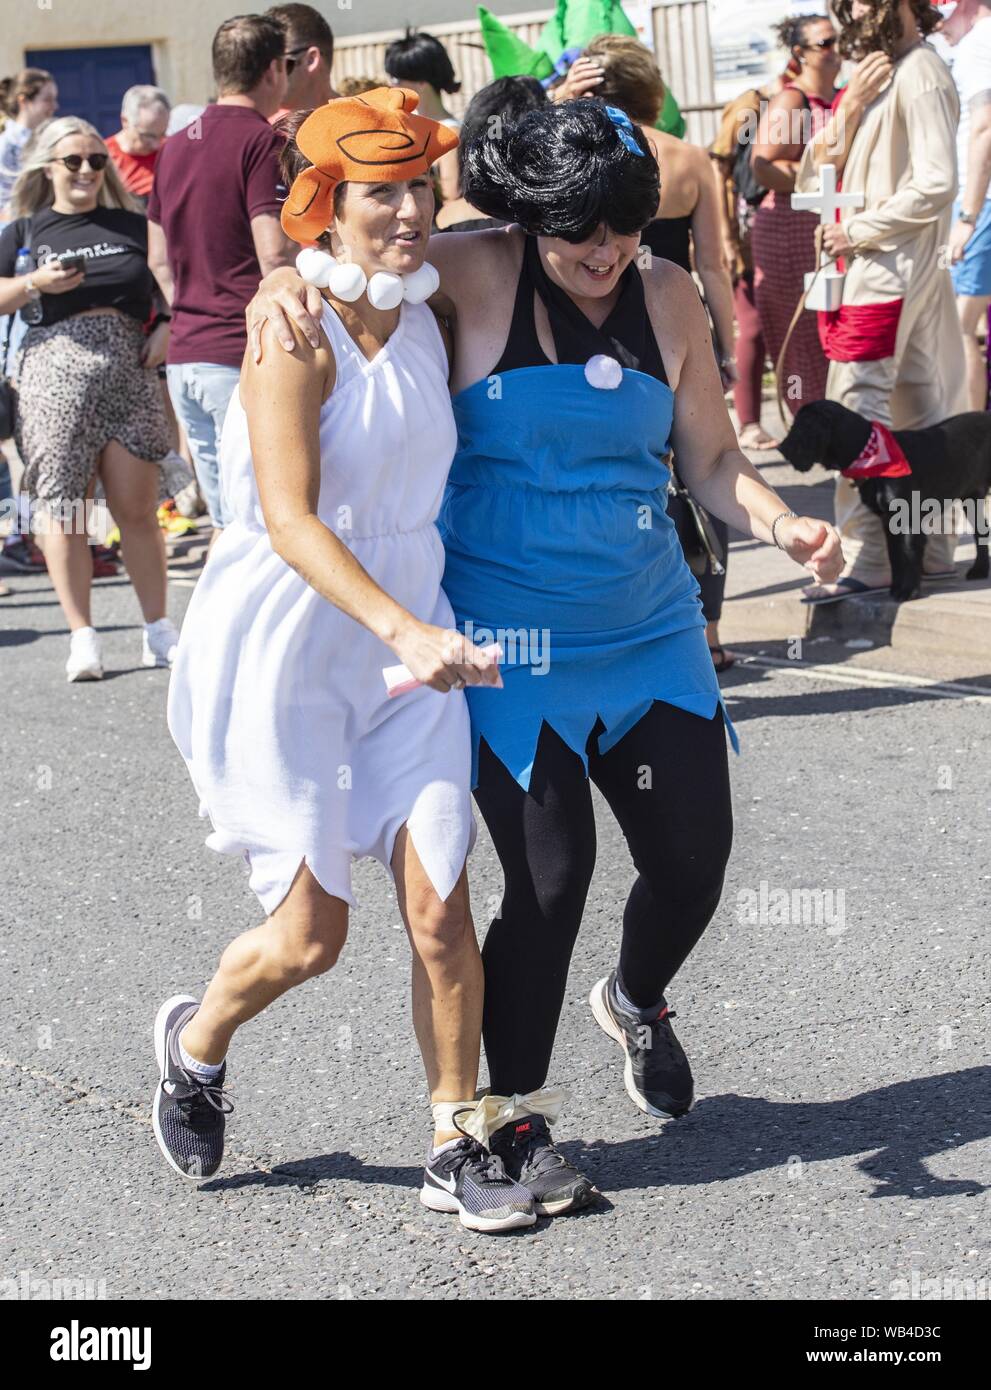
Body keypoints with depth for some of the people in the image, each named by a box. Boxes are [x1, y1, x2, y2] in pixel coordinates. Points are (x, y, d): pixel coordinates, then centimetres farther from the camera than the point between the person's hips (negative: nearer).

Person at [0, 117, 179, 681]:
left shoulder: (133, 226, 15)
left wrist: (168, 327, 2)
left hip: (129, 374, 1)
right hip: (55, 375, -1)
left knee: (138, 507, 0)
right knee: (63, 508, -2)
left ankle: (159, 630, 9)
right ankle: (82, 637, 3)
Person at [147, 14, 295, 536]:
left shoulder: (175, 147, 15)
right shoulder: (261, 141, -10)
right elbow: (274, 256, -18)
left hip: (184, 356, 8)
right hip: (245, 359, -8)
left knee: (225, 523, 13)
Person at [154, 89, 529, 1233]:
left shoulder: (427, 323, 4)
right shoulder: (294, 335, -16)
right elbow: (289, 519, -26)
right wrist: (404, 630, -37)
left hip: (411, 643, 5)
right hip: (288, 652, -5)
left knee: (440, 907, -2)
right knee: (309, 936, -1)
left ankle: (456, 1150, 11)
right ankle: (196, 1043, 30)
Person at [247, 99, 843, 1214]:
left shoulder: (667, 298, 4)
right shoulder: (470, 277, -9)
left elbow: (711, 462, 9)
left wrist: (784, 526, -9)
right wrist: (279, 291, -25)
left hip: (651, 628, 4)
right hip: (510, 644, -4)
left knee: (693, 856, 4)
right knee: (550, 879, -7)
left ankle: (636, 999, 40)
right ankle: (514, 1112, 15)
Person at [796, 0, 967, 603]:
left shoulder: (921, 73, -12)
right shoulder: (882, 72, 15)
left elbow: (936, 184, -20)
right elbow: (813, 180, 13)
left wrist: (859, 231, -15)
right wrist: (850, 108, -4)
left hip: (889, 266, -10)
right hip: (872, 263, 10)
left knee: (857, 415, -11)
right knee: (918, 414, 12)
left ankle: (868, 561, -10)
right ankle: (933, 551, 17)